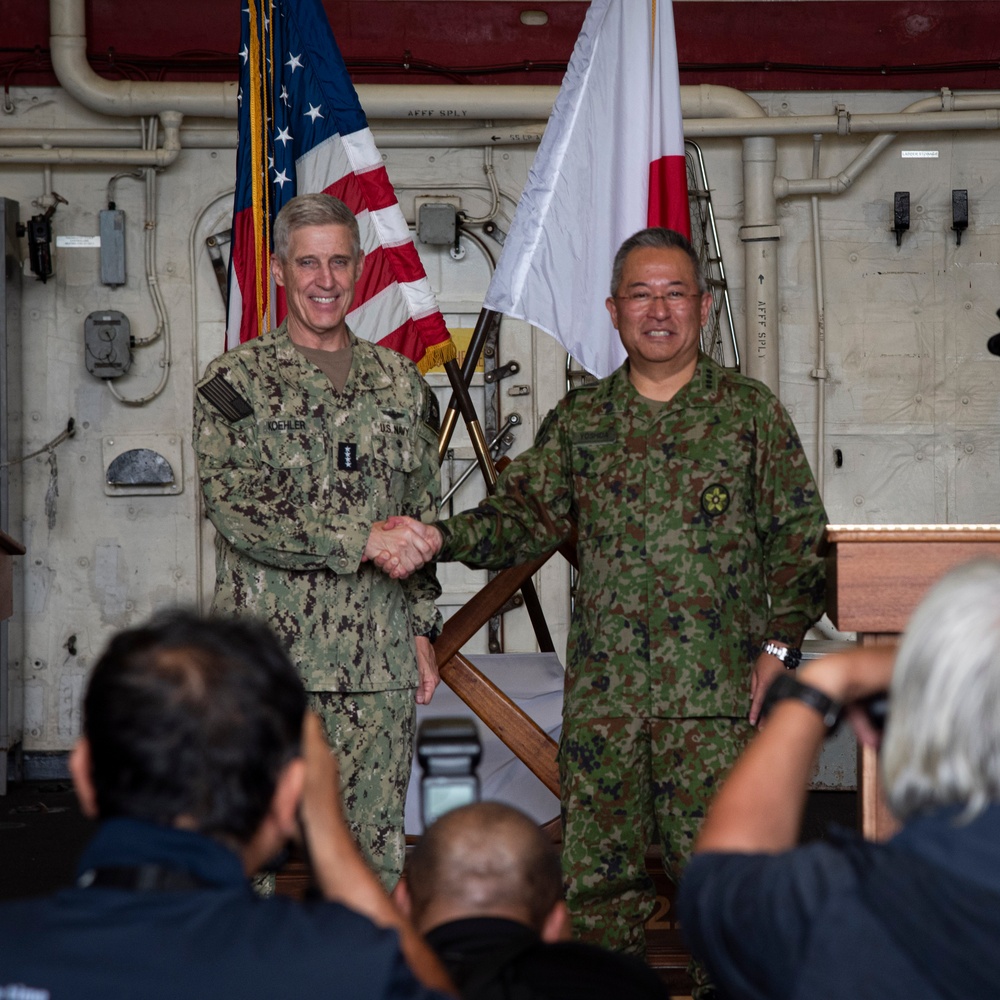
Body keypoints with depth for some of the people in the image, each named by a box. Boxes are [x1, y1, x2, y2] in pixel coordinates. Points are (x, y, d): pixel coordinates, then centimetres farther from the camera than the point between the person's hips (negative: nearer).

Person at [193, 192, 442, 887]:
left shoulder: (400, 381, 13)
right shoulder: (237, 381, -1)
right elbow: (233, 506, -13)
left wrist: (423, 628, 12)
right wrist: (361, 540, -19)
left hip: (380, 655, 4)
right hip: (267, 652, -3)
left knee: (377, 843, 7)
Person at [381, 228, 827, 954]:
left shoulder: (751, 413, 6)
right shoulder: (579, 423, 14)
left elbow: (799, 534, 4)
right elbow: (524, 516, 11)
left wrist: (778, 643, -5)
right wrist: (440, 537, -7)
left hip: (715, 696, -3)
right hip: (602, 695, 3)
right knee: (598, 874, 6)